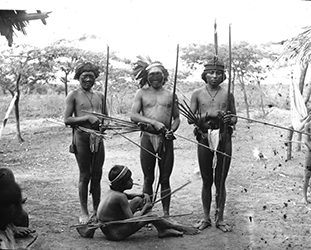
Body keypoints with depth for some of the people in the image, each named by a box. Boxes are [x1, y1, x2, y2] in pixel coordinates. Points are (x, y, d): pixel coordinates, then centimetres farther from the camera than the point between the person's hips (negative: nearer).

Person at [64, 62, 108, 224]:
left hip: (98, 137, 4)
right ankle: (84, 212, 10)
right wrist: (87, 118, -15)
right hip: (82, 136, -4)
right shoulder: (73, 95, 1)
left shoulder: (100, 95, 16)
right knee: (84, 176, 0)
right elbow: (66, 120, -5)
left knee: (97, 175, 8)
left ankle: (97, 210, 19)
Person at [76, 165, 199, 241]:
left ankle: (163, 230, 11)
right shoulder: (120, 197, -25)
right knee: (150, 216, -17)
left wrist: (143, 196, 5)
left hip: (107, 226, 10)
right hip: (114, 233, -10)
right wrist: (145, 207, -9)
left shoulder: (112, 190, 2)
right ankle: (179, 228, 5)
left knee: (138, 200, 13)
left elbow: (127, 196, 23)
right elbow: (132, 219, -24)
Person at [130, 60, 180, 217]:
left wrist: (172, 130, -8)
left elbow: (177, 118, 14)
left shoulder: (170, 95, 11)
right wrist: (154, 122, -15)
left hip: (166, 139, 1)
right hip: (148, 137, -1)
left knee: (164, 179, 5)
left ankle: (166, 213, 13)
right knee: (148, 179, 5)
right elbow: (133, 115, -4)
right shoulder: (142, 93, 7)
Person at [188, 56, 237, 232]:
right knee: (207, 181, 8)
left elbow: (235, 119, 11)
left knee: (220, 181, 5)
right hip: (204, 139, 0)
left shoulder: (227, 94, 6)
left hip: (224, 138, 0)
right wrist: (208, 115, -16)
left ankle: (220, 219, 16)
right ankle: (206, 218, 19)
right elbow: (190, 119, 2)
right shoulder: (198, 94, 5)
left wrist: (230, 120, -12)